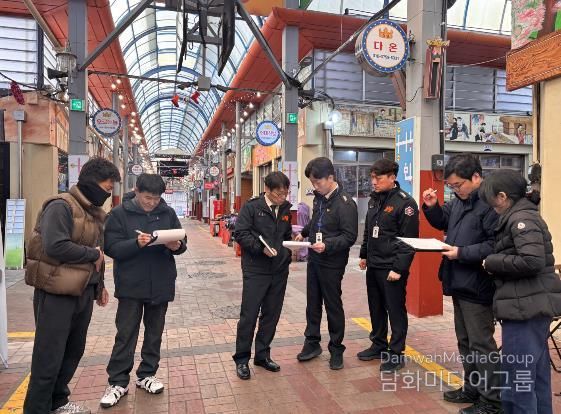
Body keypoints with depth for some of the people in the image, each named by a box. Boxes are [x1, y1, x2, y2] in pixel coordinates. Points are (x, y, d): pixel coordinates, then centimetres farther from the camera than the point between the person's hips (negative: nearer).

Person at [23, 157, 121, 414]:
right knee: (49, 356, 2)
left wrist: (99, 284, 19)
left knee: (73, 352, 18)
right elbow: (56, 246, -27)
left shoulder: (95, 212, 13)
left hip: (83, 292, 8)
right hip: (56, 293, -8)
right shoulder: (61, 206, -14)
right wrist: (93, 254, -14)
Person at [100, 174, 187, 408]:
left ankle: (147, 375, 30)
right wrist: (136, 243, -28)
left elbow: (182, 242, 6)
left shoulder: (168, 213, 2)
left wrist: (177, 246, -17)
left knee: (154, 333, 14)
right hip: (131, 285, -3)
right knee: (125, 334, 4)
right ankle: (118, 382, 18)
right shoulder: (119, 214, -5)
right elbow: (111, 248, -12)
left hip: (160, 284, 3)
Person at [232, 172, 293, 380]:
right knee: (249, 315, 1)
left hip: (279, 270, 6)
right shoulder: (251, 207, -7)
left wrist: (290, 250, 4)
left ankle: (262, 355, 28)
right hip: (255, 270, -5)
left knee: (271, 315, 13)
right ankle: (242, 359, 17)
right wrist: (261, 248, -21)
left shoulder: (285, 209, 10)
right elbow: (241, 234, -10)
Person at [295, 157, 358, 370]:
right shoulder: (319, 198, 6)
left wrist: (327, 245, -29)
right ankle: (312, 343, 31)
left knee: (333, 306, 6)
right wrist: (304, 233, 10)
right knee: (312, 304, 15)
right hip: (314, 259, 7)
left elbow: (349, 237, -19)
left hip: (332, 263, -7)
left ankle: (336, 349, 23)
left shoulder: (345, 203, -17)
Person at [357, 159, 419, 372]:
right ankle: (378, 345, 33)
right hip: (373, 265, 8)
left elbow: (409, 240, -16)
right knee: (376, 308, 17)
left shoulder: (405, 203, -14)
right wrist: (364, 255, 19)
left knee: (395, 310, 5)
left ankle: (396, 353, 19)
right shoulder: (374, 199, 11)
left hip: (392, 268, -7)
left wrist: (399, 268, -18)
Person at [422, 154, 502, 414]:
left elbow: (496, 245, -26)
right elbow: (442, 222, 22)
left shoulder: (490, 203, -21)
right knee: (464, 341, 20)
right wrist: (431, 207, 3)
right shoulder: (459, 200, 9)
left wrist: (462, 253, -23)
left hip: (477, 287, -10)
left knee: (481, 344, 3)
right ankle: (472, 389, 35)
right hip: (459, 283, 10)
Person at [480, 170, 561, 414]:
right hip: (533, 306, 10)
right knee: (536, 376, 20)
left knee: (517, 378, -2)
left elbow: (532, 261, -25)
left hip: (526, 307, -10)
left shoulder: (521, 219, -13)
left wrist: (491, 263, -14)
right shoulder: (522, 216, 16)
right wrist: (495, 262, 5)